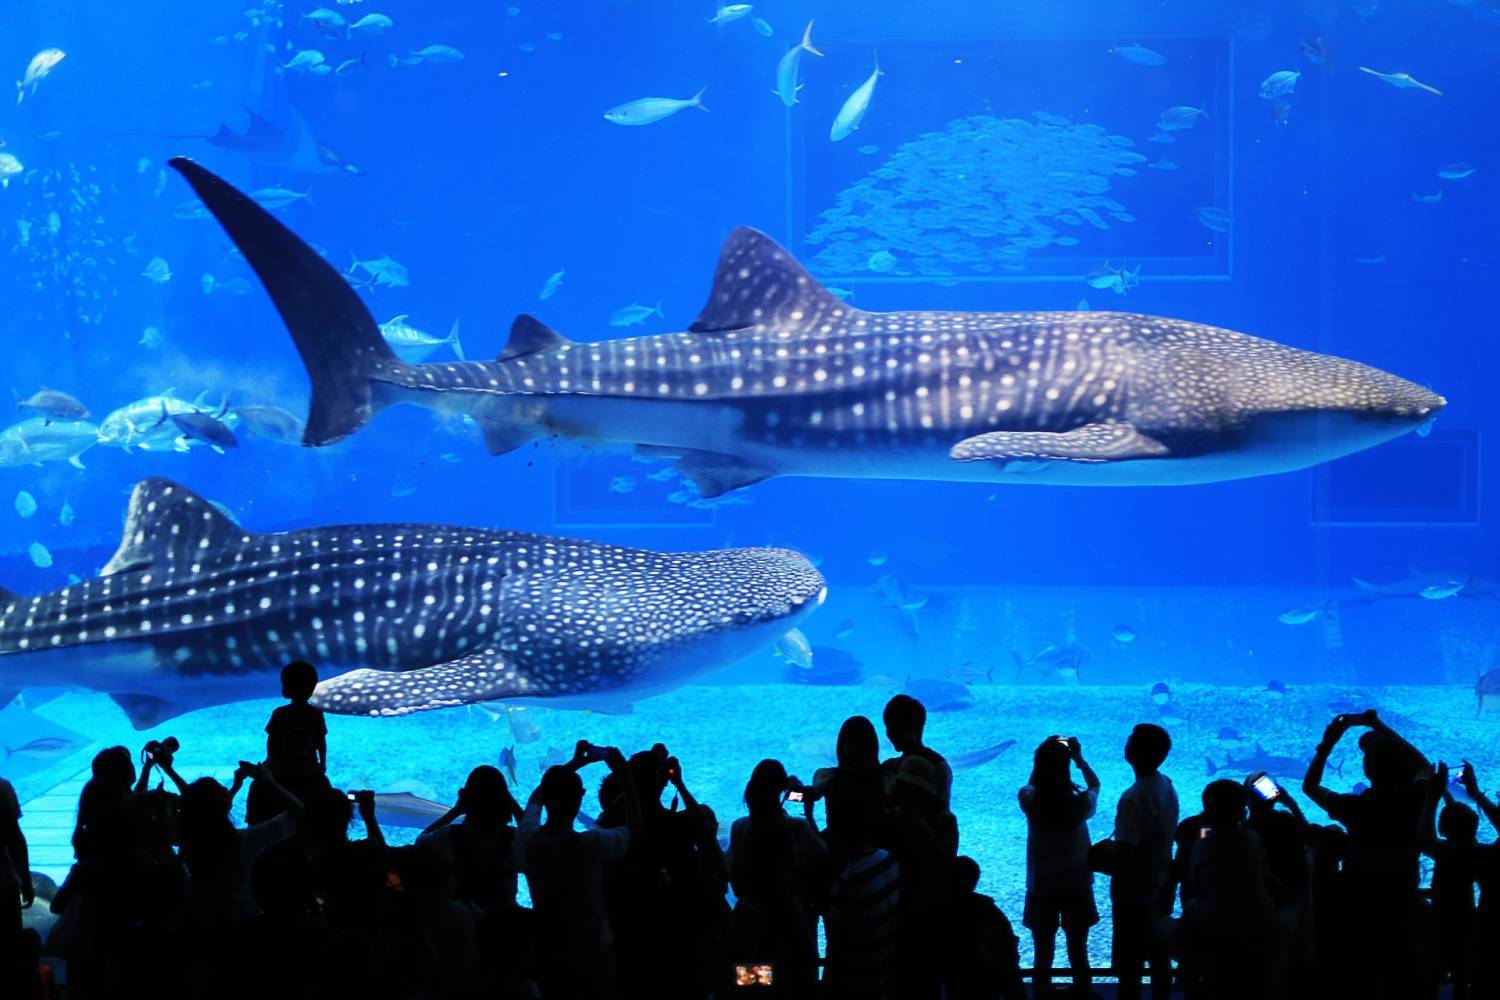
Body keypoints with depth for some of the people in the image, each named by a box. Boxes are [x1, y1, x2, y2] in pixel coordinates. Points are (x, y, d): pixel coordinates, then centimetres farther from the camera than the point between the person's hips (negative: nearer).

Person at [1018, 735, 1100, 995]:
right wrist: (1078, 757, 9)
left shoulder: (1028, 800, -16)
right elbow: (1095, 785, 5)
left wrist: (1045, 754, 6)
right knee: (1078, 956, 11)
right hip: (1077, 887, -1)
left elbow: (1031, 785, 9)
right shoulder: (1079, 803, -19)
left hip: (1041, 889, 1)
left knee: (1043, 958, 11)